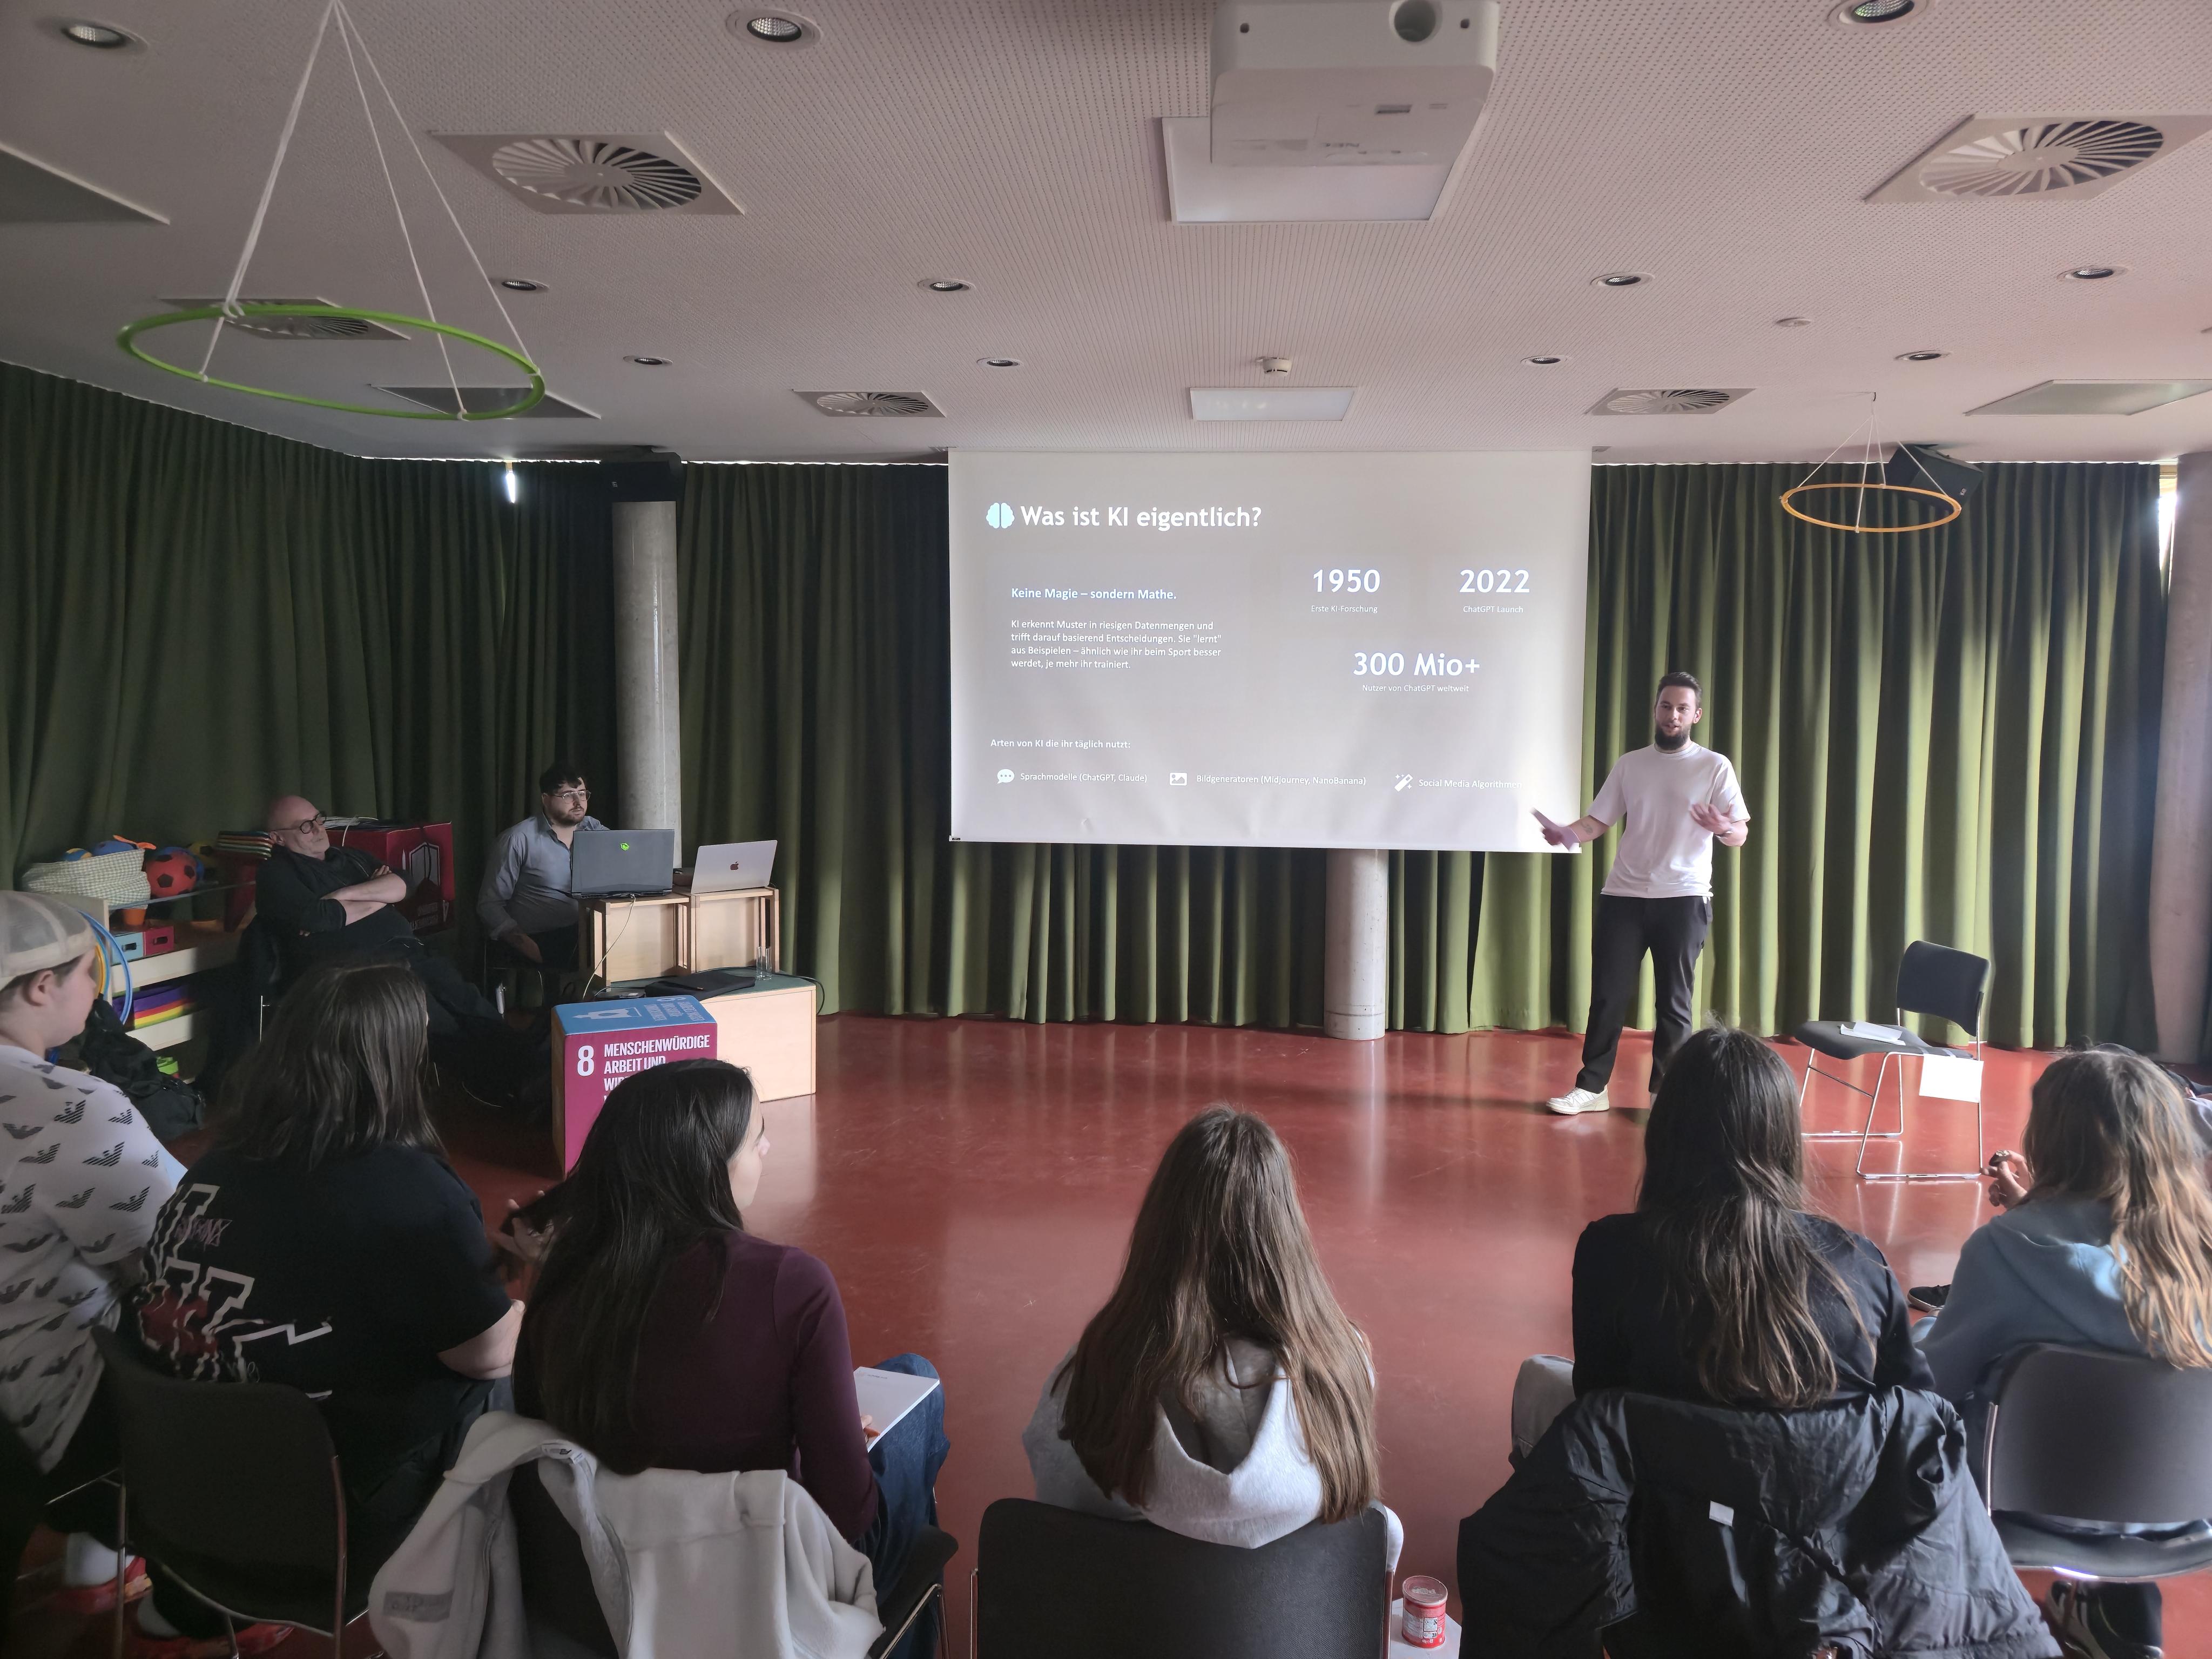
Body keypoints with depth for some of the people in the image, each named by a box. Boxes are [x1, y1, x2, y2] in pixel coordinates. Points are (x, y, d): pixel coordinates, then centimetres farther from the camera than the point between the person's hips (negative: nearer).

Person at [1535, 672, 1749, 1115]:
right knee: (1608, 994, 4)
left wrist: (1722, 829, -28)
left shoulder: (1715, 767, 1)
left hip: (1684, 898, -2)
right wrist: (1568, 833, -16)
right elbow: (1598, 820, 6)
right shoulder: (1629, 764, 9)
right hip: (1624, 896, 2)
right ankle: (1591, 1086, 12)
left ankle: (1664, 1092, 15)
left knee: (1674, 999, 5)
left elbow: (1741, 833, -4)